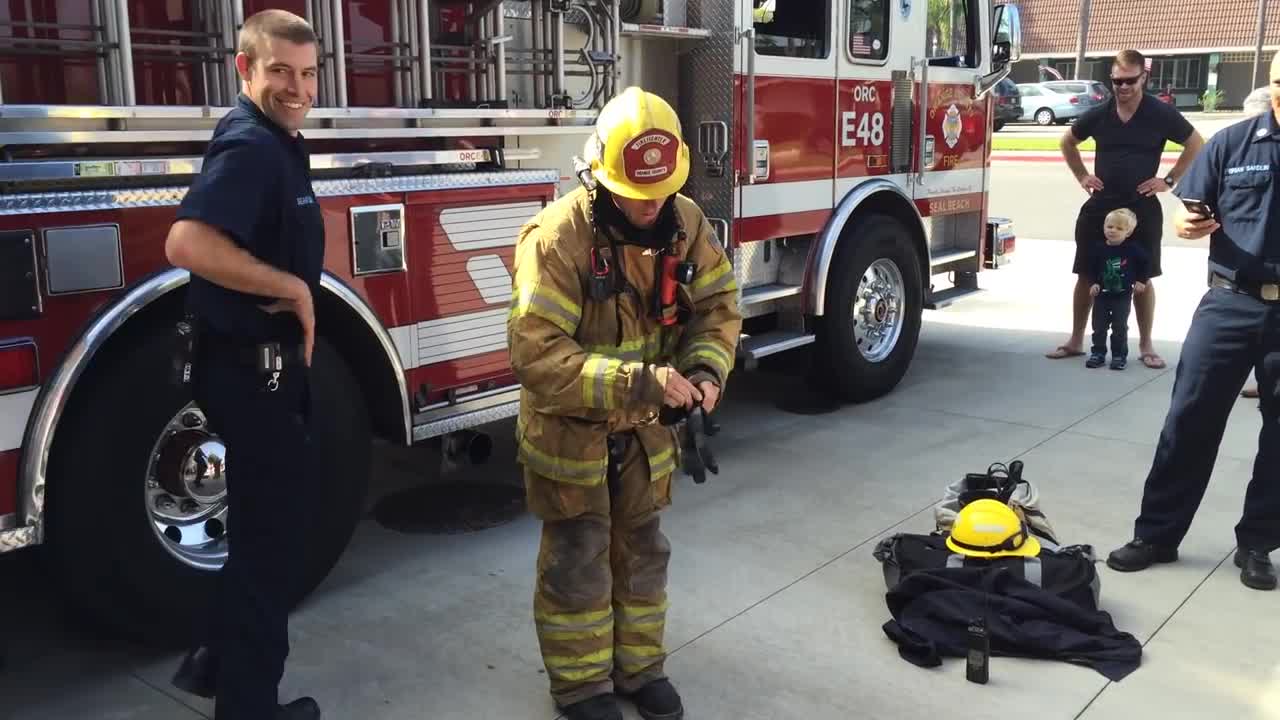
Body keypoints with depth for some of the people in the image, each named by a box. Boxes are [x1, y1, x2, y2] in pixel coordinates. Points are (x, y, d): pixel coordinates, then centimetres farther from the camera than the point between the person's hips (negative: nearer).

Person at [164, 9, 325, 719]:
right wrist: (291, 287, -25)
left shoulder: (278, 142, 12)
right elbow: (187, 242, -35)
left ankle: (223, 660, 36)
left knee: (267, 525, 21)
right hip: (248, 368, -10)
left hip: (267, 361, 10)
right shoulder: (248, 144, -20)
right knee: (268, 533, 1)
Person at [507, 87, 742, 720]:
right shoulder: (556, 237, -28)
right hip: (569, 426, -5)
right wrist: (635, 382, -39)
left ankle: (639, 665, 36)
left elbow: (716, 305, 0)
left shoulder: (684, 222, -9)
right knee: (578, 562, 8)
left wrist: (707, 368, -21)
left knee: (641, 550, 18)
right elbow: (536, 354, -32)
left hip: (644, 426, 5)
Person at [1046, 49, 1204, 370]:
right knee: (1086, 274, 5)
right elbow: (1068, 142, 19)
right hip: (1100, 205, 2)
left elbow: (1195, 144, 6)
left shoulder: (1161, 114, -5)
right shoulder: (1099, 114, 1)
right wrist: (1082, 176, 9)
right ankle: (1076, 340, 15)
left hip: (1142, 207, -2)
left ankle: (1145, 345, 14)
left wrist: (1169, 180, -1)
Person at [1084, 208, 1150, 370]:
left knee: (1120, 327, 1)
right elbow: (1091, 269, 3)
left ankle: (1119, 355, 10)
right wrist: (1093, 284, -10)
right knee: (1099, 326, 6)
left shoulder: (1133, 249, -7)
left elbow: (1143, 264, 6)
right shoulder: (1099, 250, -4)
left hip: (1123, 296, -2)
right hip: (1102, 295, 2)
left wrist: (1141, 281, 2)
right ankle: (1098, 353, 15)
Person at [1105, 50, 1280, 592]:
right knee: (1190, 418, 0)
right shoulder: (1231, 142, 3)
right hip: (1230, 303, 0)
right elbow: (1189, 211, 4)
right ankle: (1156, 533, 11)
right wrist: (1189, 224, -19)